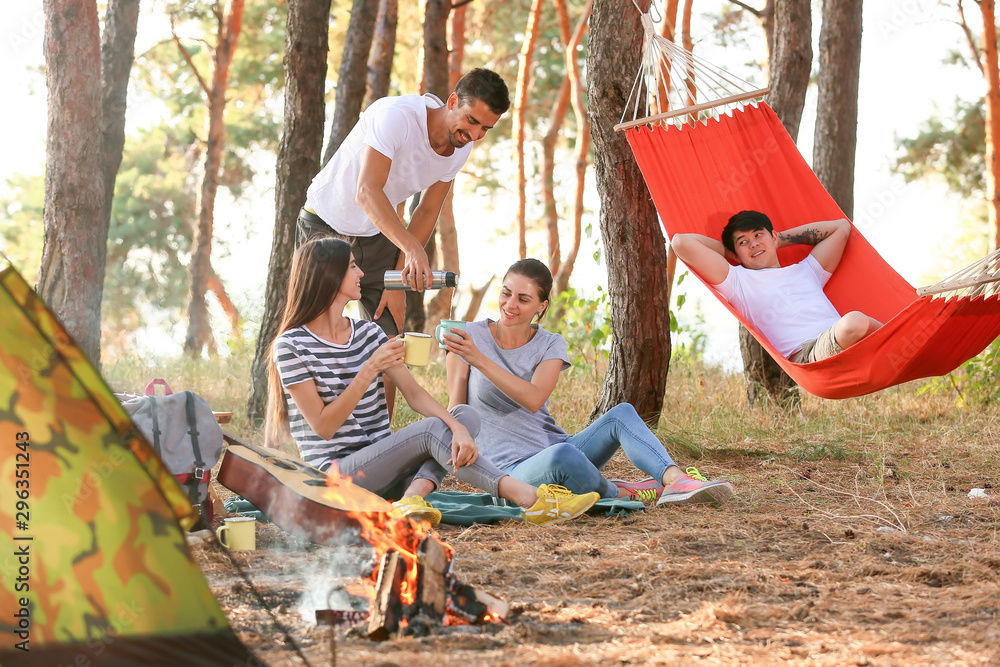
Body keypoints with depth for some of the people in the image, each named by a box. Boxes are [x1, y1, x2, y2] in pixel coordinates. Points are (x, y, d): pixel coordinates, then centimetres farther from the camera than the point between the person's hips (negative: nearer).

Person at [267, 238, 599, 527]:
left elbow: (414, 393, -2)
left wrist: (457, 428, -21)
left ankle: (412, 497, -31)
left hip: (382, 466, 7)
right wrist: (370, 369, -19)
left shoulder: (367, 333, 11)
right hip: (334, 474, -7)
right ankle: (531, 499, -32)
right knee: (432, 429, -25)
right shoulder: (291, 346, -8)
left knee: (467, 415, -9)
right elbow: (323, 427, -14)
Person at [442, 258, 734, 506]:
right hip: (515, 469, -4)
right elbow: (455, 407, 2)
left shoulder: (551, 345, 4)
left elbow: (533, 399, -17)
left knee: (621, 414, -20)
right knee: (562, 455, -39)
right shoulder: (469, 336, -1)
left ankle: (675, 480, -39)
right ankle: (620, 493, -12)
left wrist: (479, 359, -26)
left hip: (555, 446, 4)